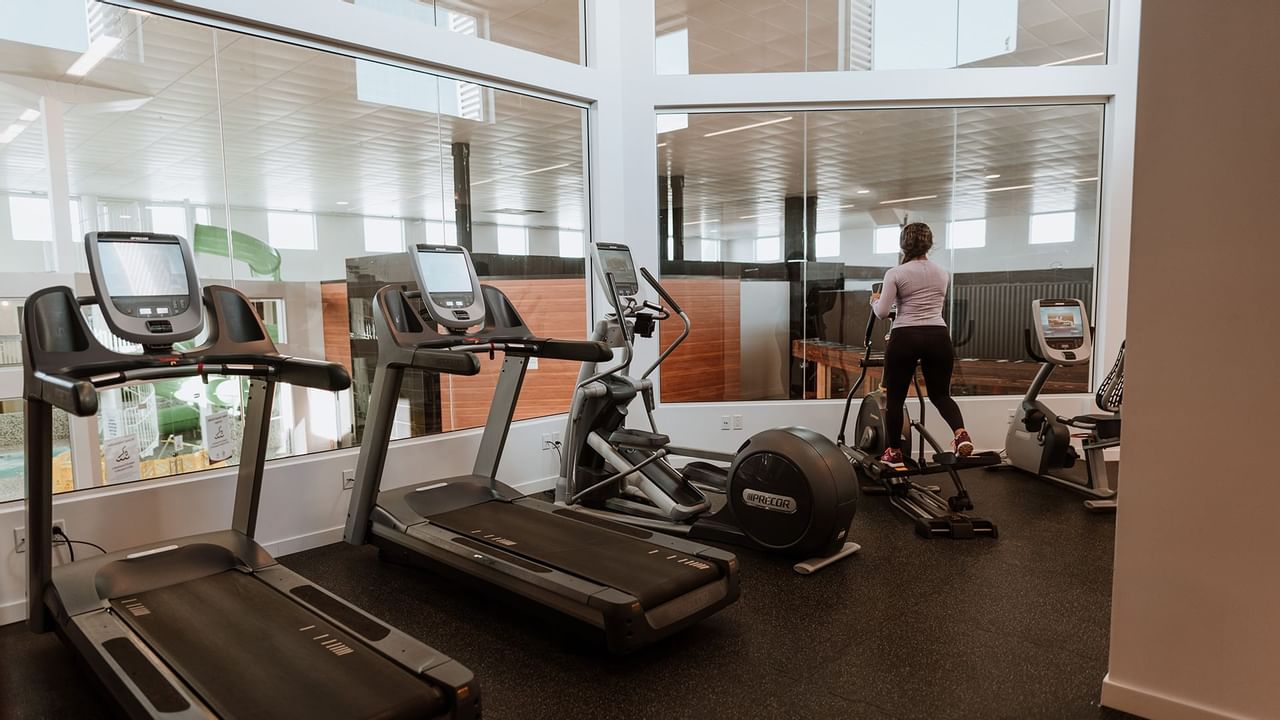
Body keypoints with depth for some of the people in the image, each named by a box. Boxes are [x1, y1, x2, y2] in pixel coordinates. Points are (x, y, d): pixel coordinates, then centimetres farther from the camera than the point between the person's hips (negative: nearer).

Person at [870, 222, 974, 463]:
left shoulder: (895, 274, -2)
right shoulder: (942, 273, 13)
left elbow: (882, 312, -5)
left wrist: (874, 300, 16)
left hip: (905, 338, -4)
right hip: (938, 337, 4)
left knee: (895, 396, 11)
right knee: (940, 393, 16)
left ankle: (894, 451, 17)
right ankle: (961, 434, -11)